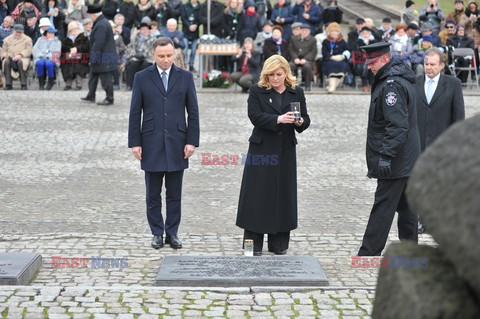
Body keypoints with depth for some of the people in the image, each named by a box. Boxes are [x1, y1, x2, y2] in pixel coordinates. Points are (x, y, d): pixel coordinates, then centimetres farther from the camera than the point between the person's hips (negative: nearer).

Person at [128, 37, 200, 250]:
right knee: (153, 194, 6)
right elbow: (135, 112, 2)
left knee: (175, 194, 7)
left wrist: (192, 141, -3)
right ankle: (157, 233, 16)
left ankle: (172, 233, 16)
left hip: (177, 143, 0)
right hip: (151, 144, 0)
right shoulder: (142, 78, 2)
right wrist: (135, 142, -4)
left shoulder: (185, 77, 4)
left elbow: (193, 111, 4)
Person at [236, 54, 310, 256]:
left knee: (283, 195, 6)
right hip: (261, 149, -2)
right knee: (257, 196, -1)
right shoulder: (257, 92, 1)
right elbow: (255, 116, -12)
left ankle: (279, 244, 16)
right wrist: (278, 119, -26)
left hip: (285, 151, 3)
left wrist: (300, 122, -18)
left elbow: (305, 119, 6)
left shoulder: (296, 93, 8)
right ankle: (253, 244, 6)